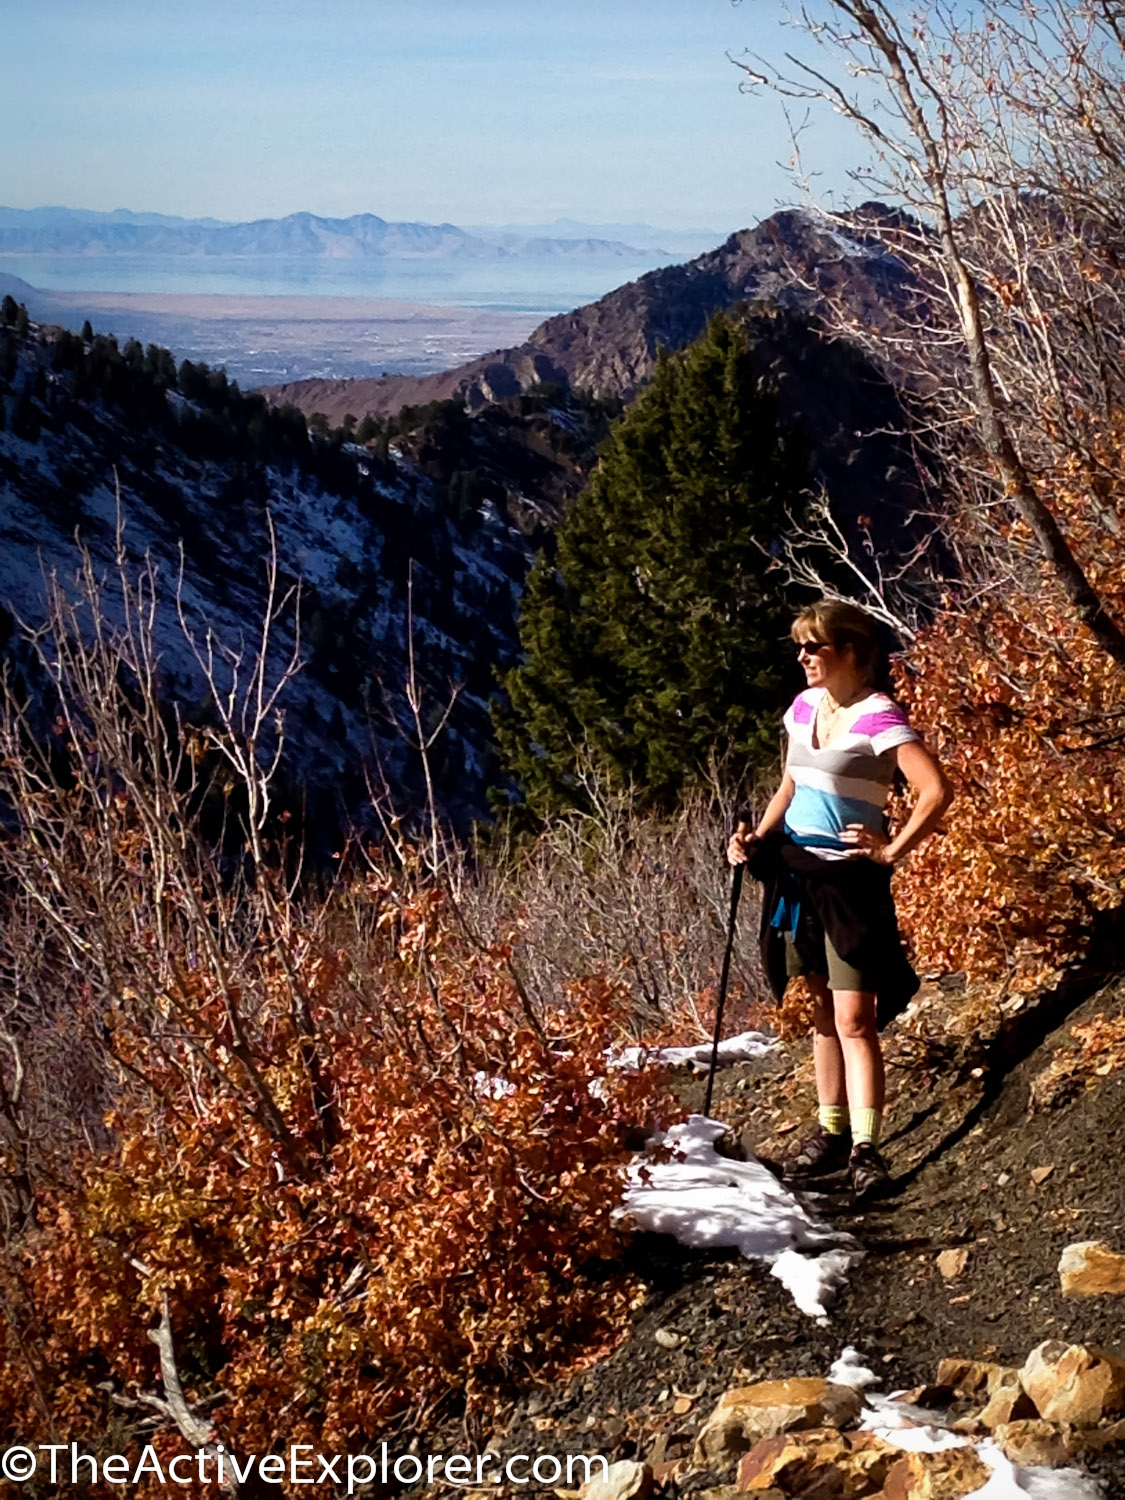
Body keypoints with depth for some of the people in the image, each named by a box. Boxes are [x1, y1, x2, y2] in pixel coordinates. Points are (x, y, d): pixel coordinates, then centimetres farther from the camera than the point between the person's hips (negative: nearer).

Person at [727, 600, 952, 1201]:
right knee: (821, 1012, 14)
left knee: (854, 1019, -7)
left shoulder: (878, 717, -15)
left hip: (850, 880, -7)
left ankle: (865, 1149, -3)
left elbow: (937, 790, -22)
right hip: (798, 874, 7)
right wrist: (756, 838, 5)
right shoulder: (804, 705, 8)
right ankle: (832, 1133, 23)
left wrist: (891, 851, -18)